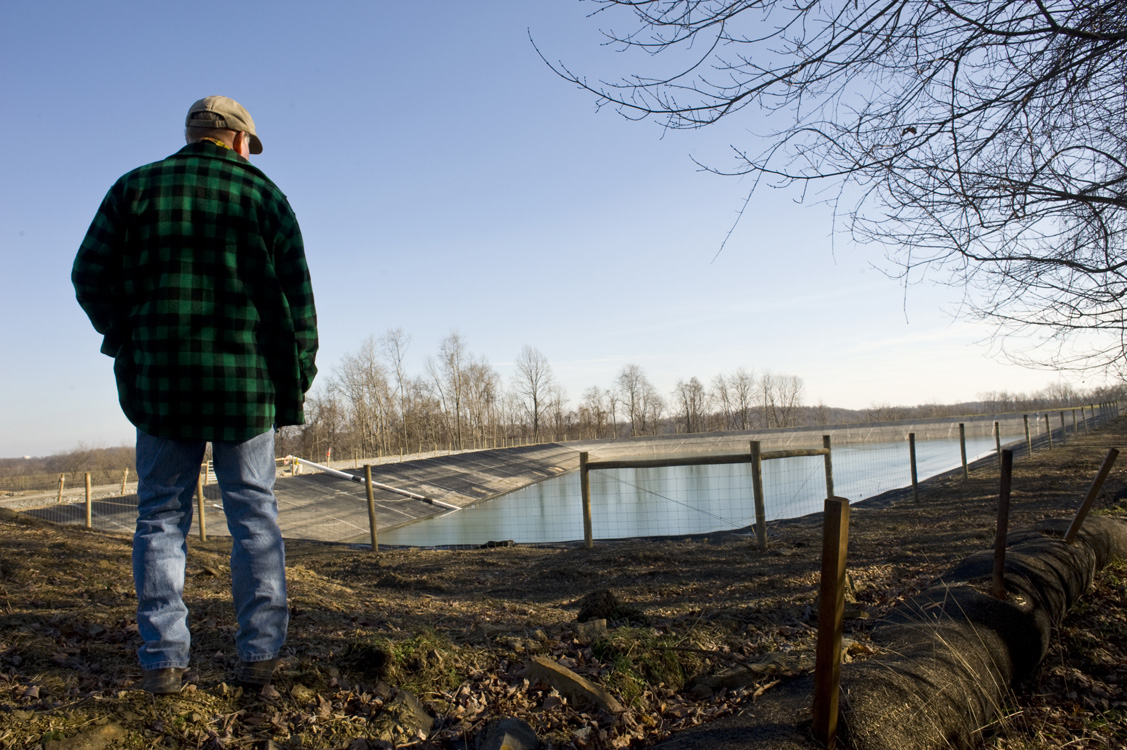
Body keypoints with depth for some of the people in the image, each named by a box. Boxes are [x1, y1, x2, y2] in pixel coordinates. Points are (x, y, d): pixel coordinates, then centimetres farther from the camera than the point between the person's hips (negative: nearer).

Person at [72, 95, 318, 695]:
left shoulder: (136, 187, 8)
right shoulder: (264, 194, 5)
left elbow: (91, 279, 2)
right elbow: (296, 293, 0)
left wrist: (127, 343, 16)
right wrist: (298, 377, 4)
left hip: (160, 380, 1)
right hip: (248, 381, -1)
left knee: (161, 515, 9)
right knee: (254, 515, 6)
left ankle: (163, 661, 9)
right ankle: (259, 654, 8)